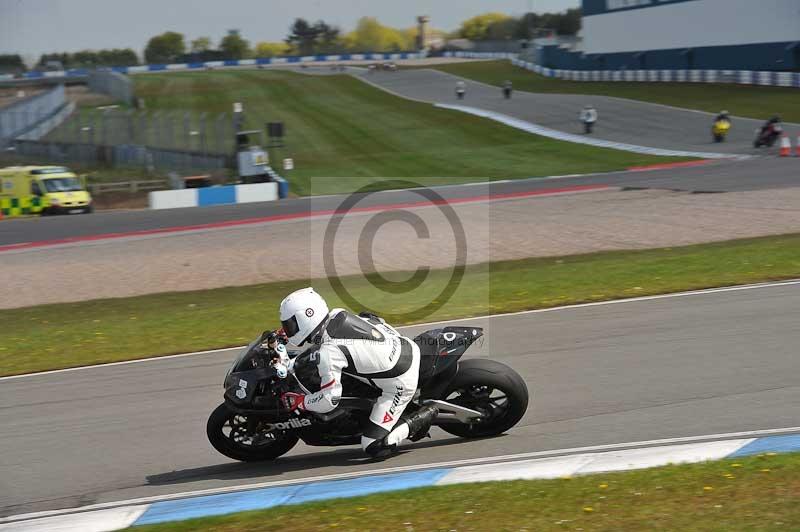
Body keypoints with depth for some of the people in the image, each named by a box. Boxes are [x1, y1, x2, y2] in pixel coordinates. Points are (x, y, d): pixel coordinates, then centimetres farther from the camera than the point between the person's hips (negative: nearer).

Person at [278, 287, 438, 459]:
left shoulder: (327, 353, -23)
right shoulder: (337, 314, -1)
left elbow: (330, 400, -19)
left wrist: (297, 401, -2)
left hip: (400, 383, -8)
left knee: (374, 447, -5)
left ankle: (421, 419, 0)